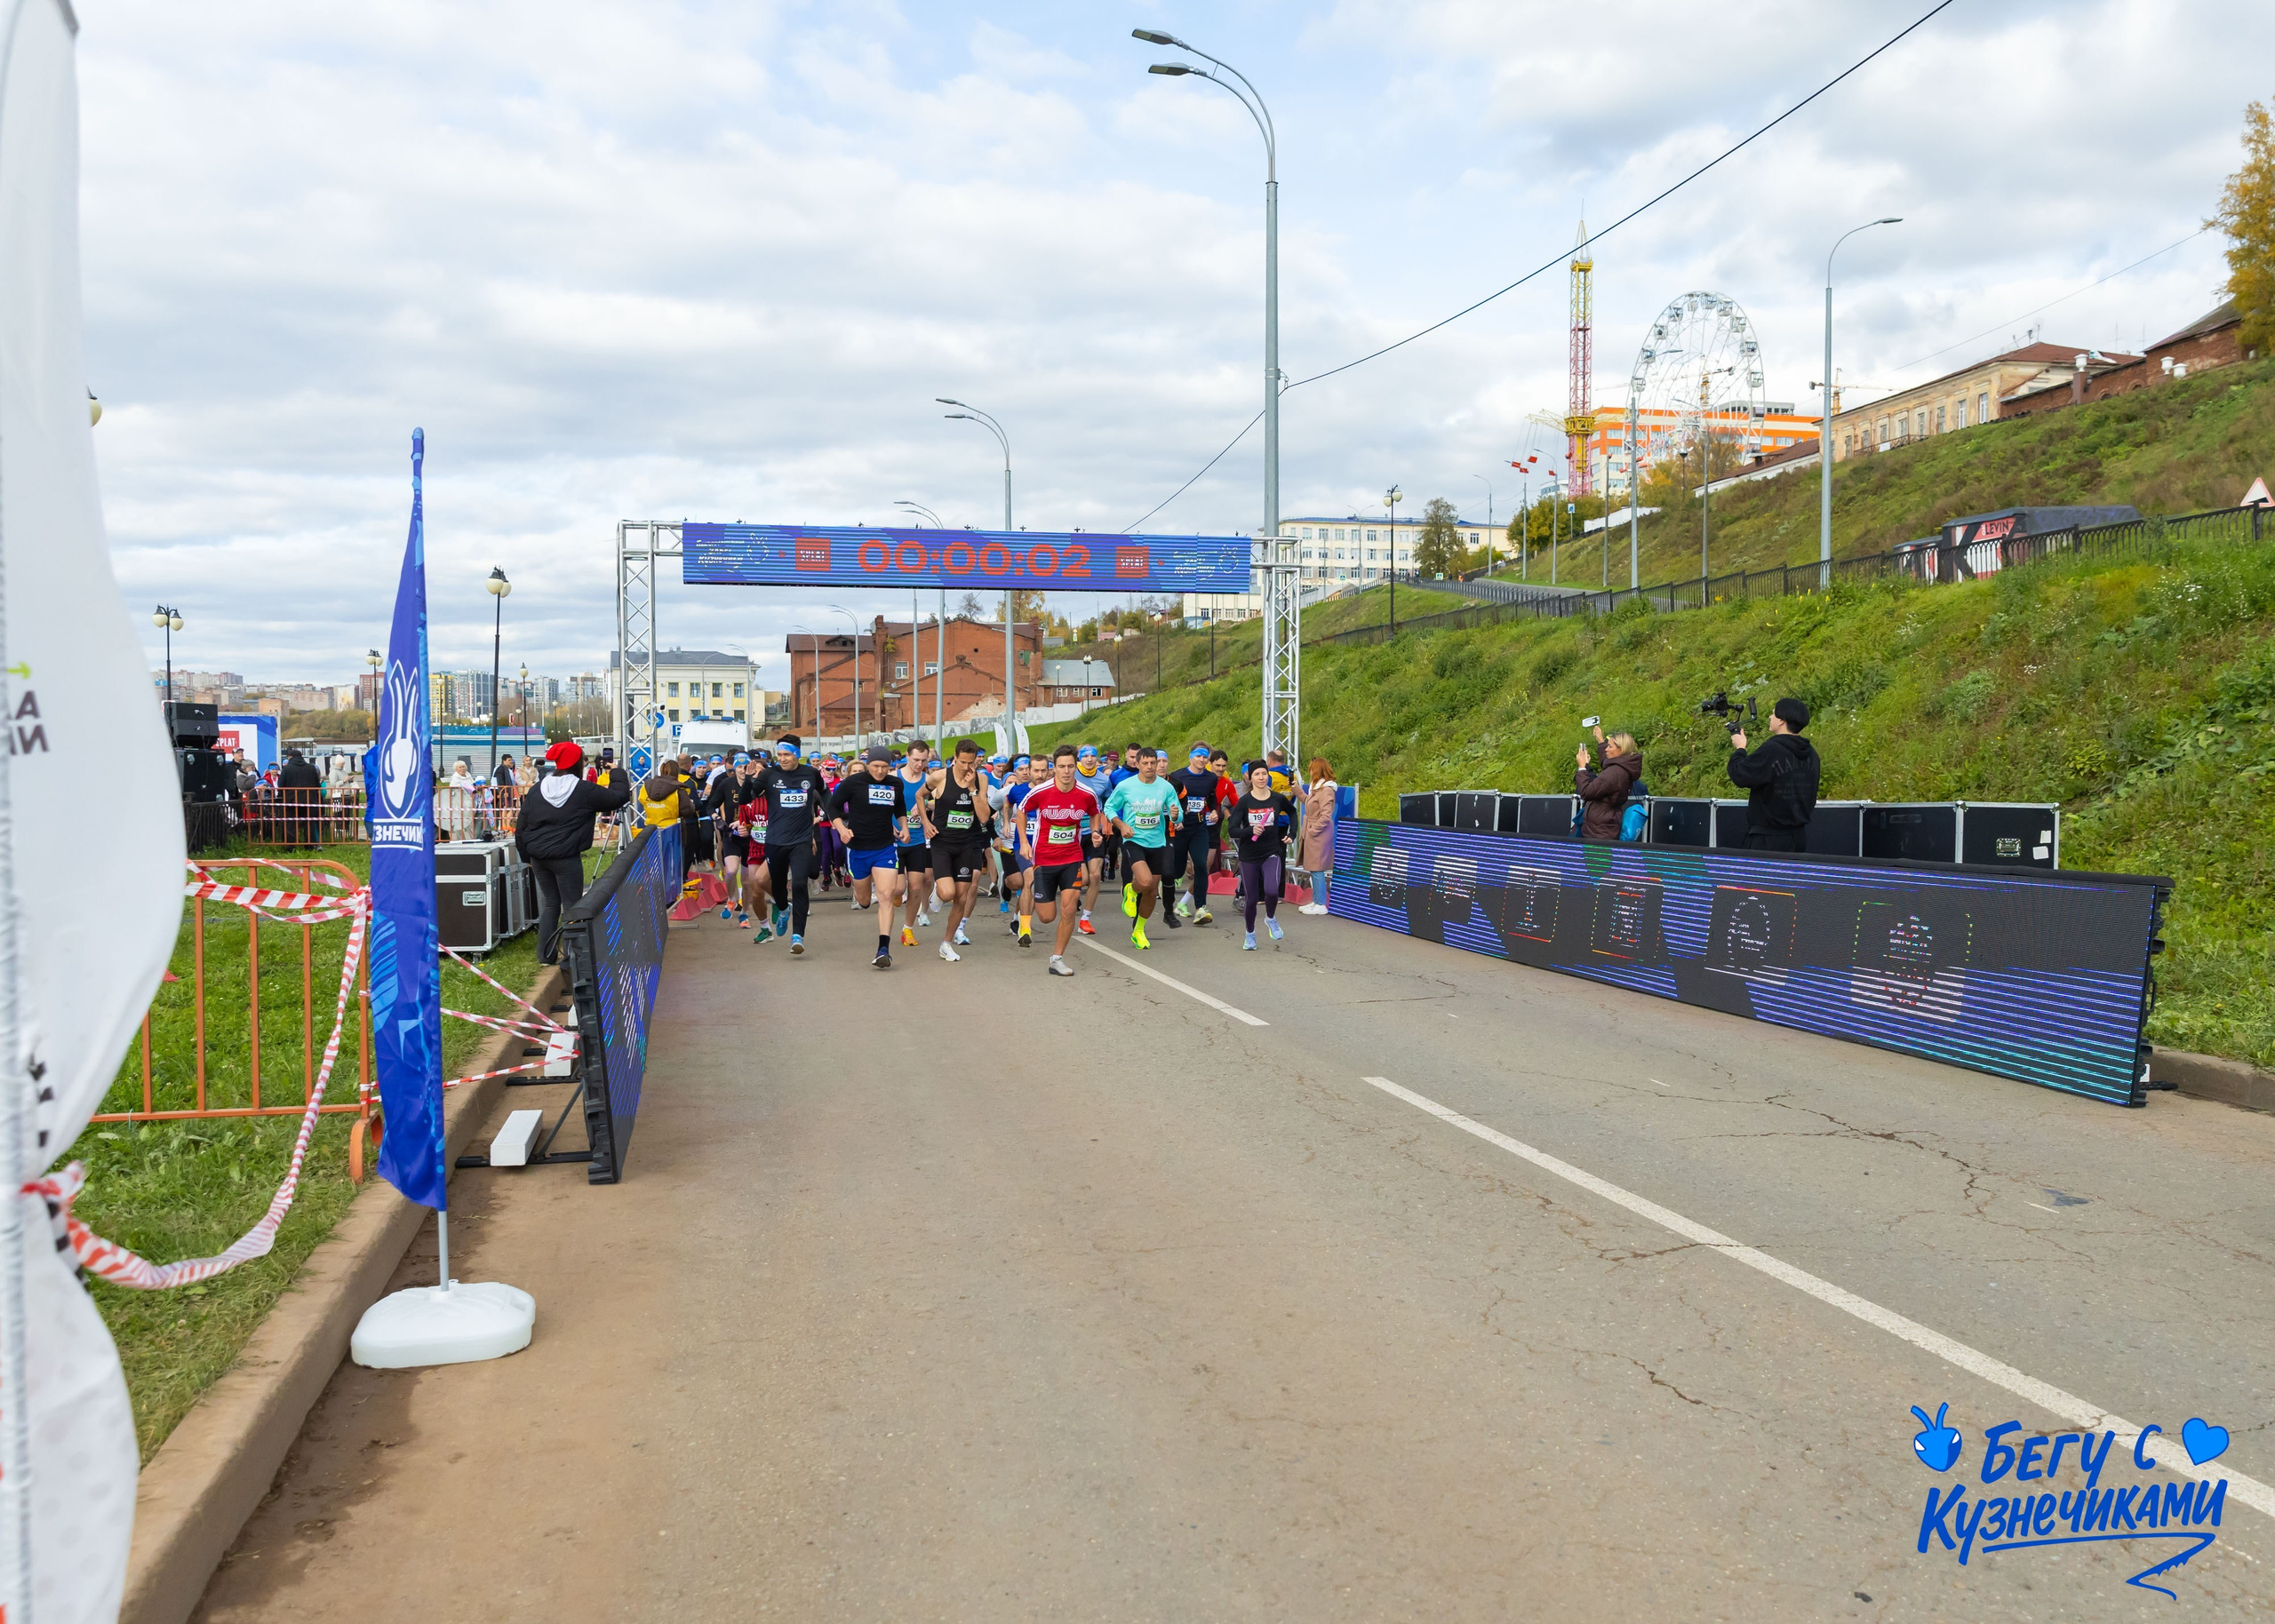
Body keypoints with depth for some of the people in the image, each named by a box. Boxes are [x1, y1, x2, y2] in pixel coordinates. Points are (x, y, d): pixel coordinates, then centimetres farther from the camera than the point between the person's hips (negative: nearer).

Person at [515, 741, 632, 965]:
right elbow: (619, 797, -2)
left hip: (538, 856, 6)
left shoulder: (537, 789, 7)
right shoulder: (584, 791, -9)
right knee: (572, 906, 2)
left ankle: (545, 955, 18)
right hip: (566, 858, -6)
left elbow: (521, 825, 9)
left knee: (549, 904, 16)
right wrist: (619, 777, 16)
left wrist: (526, 855, 17)